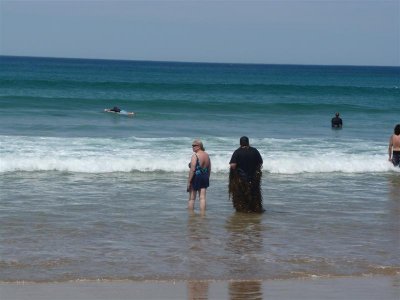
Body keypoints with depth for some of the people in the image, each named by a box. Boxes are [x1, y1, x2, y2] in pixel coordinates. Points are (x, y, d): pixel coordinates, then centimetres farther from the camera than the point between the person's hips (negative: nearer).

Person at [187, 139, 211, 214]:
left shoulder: (195, 156, -15)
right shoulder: (207, 155, 7)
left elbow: (192, 170, -19)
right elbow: (209, 169, 13)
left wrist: (188, 182, -15)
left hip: (196, 178, -6)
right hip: (205, 178, 6)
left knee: (192, 198, 6)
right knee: (202, 198, 5)